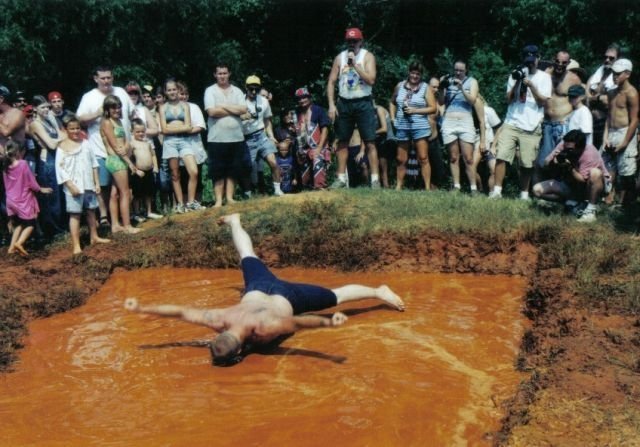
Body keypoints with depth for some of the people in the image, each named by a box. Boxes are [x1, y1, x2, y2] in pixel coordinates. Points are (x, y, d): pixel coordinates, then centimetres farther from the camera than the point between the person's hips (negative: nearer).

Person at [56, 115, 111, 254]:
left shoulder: (85, 143, 6)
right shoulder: (62, 147, -7)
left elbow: (94, 164, 9)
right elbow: (60, 169, -11)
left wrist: (97, 182, 6)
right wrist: (71, 186, -18)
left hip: (88, 184, 5)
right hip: (74, 186, -5)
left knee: (91, 210, 17)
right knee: (75, 214, -3)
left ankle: (94, 237, 34)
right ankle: (76, 245, 0)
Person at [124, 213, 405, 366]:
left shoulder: (265, 329, -43)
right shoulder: (219, 321, -32)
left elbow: (300, 321, -52)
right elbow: (181, 311, -27)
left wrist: (329, 323, -68)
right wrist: (142, 308, -27)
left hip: (287, 298, -5)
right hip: (258, 288, 5)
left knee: (335, 297, 10)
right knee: (247, 257, 35)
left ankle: (379, 292, 27)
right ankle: (234, 222, 61)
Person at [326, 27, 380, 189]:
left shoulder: (367, 56, 0)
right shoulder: (340, 57, 8)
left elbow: (371, 80, -13)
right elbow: (331, 82, 6)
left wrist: (355, 64, -15)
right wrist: (331, 104, -3)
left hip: (363, 104, -4)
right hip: (344, 104, 4)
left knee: (370, 142, -7)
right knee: (342, 142, 7)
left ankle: (375, 179, -7)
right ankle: (341, 178, 14)